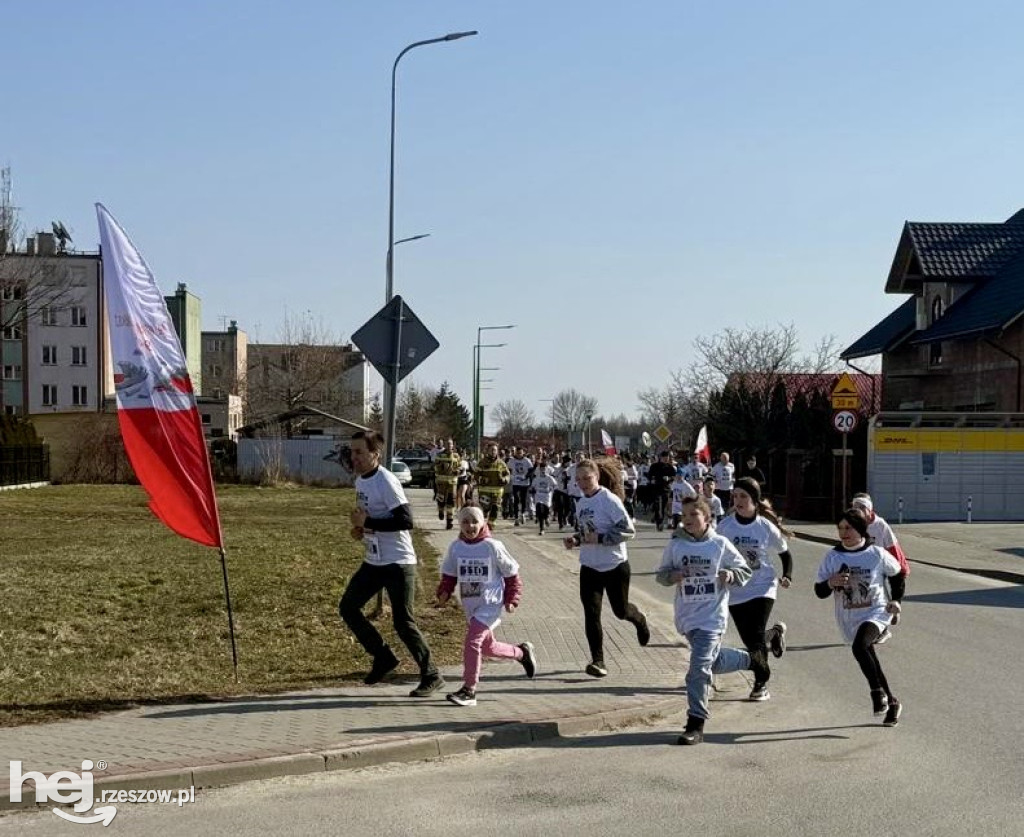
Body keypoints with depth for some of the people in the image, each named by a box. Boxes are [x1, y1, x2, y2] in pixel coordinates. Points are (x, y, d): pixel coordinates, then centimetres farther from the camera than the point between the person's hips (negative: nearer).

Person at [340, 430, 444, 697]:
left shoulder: (386, 482, -19)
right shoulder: (360, 480, 8)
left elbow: (406, 520, -26)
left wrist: (368, 522, -24)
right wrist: (360, 527, 3)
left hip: (398, 563, -9)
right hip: (373, 562, 9)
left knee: (403, 622, -6)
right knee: (348, 607, 8)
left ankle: (431, 677, 7)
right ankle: (384, 658, 21)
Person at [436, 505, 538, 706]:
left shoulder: (492, 547, -11)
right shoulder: (455, 547, 0)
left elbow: (511, 574, -2)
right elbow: (449, 575, 10)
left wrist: (511, 599, -5)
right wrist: (444, 592, -7)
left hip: (490, 605, -6)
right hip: (470, 607, 6)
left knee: (472, 641, -19)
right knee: (487, 647, 17)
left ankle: (469, 690, -11)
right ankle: (522, 652, 43)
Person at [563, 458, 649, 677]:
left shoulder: (610, 500, -17)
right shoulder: (581, 503, 6)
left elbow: (628, 530, -20)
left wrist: (599, 538, -26)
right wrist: (575, 539, 0)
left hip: (615, 565, -5)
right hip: (589, 567, 5)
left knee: (620, 610, 12)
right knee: (591, 613, -5)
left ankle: (640, 620, 47)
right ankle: (597, 661, 0)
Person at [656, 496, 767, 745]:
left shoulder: (720, 544, -6)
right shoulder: (675, 545, 0)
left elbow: (745, 571, 5)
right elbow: (660, 574, 9)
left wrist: (730, 575, -16)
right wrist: (673, 575, -13)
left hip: (712, 616, -4)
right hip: (687, 616, 5)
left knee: (699, 668, -13)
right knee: (715, 661, 21)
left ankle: (696, 724, -6)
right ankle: (752, 659, 50)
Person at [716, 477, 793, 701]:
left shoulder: (766, 527, -8)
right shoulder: (725, 525, -5)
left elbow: (785, 554, 4)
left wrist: (786, 577, -11)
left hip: (762, 588, -3)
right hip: (735, 591, 3)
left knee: (755, 637, -13)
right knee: (750, 640, 7)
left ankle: (761, 685, 4)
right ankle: (775, 633, 41)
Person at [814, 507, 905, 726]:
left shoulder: (877, 554, -8)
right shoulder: (832, 556, -4)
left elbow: (897, 574, 11)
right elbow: (819, 591, -2)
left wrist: (895, 599, 2)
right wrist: (831, 583, -22)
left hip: (876, 613, -4)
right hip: (849, 620, 4)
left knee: (859, 647, -31)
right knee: (870, 661, 14)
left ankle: (878, 692, -13)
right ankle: (891, 702, 33)